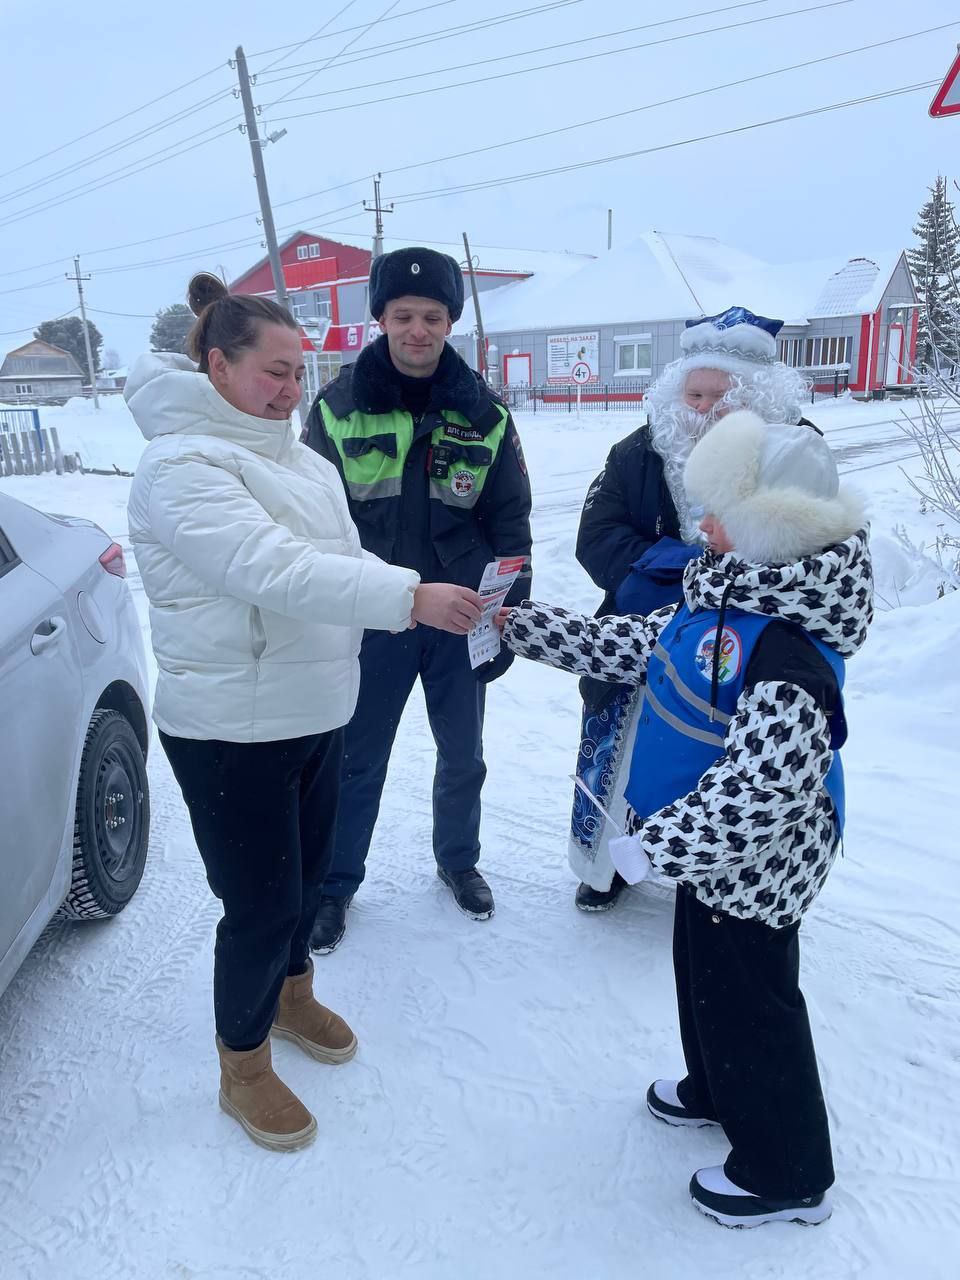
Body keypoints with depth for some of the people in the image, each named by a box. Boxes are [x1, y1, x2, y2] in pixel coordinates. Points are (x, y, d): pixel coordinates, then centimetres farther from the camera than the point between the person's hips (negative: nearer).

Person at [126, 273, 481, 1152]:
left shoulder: (290, 453, 8)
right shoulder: (183, 464, -18)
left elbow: (339, 558, 8)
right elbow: (276, 571, -31)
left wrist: (443, 604, -6)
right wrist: (413, 596, -33)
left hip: (317, 712, 8)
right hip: (231, 731, -8)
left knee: (306, 872, 23)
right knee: (260, 902, 4)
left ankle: (291, 994, 50)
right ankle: (243, 1069, 30)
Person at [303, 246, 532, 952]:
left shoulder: (483, 413, -1)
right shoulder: (339, 407, -4)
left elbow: (511, 524, 2)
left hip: (461, 621, 2)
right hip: (371, 623, -1)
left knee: (463, 755, 16)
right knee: (358, 761, 10)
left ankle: (458, 860, 40)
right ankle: (337, 883, 30)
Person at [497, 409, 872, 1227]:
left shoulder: (786, 646, -32)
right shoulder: (724, 599, -1)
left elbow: (763, 786, -36)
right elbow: (637, 646, 8)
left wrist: (655, 846, -29)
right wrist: (523, 626, 7)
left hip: (755, 861, -9)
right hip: (718, 849, 9)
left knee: (748, 999, 10)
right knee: (704, 973, 27)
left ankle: (788, 1173, 34)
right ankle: (718, 1091, 54)